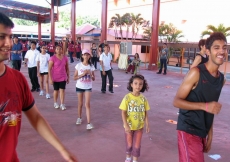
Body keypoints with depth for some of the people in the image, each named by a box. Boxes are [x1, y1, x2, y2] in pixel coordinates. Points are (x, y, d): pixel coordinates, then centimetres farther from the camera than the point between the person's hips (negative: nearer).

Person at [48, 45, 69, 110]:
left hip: (63, 77, 2)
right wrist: (50, 78, -16)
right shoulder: (53, 58, -11)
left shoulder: (65, 58, -1)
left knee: (62, 90, -3)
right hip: (55, 77, -2)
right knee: (56, 90, 11)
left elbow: (67, 68, 7)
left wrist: (68, 77, 8)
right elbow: (49, 69, -12)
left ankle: (62, 104, 3)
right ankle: (55, 103, 28)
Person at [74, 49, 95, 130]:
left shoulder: (91, 66, -1)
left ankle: (89, 123, -8)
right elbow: (75, 78, -5)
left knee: (87, 104, -7)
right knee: (80, 104, 13)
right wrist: (82, 74, -18)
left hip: (88, 87, 0)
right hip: (79, 87, 0)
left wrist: (90, 74, -15)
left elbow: (93, 79, 6)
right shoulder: (79, 65, -6)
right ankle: (79, 118, 35)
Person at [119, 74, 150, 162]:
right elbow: (123, 113, -15)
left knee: (137, 145, 11)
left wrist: (147, 124, -2)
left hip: (139, 126, 2)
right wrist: (126, 125, -20)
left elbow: (145, 113, 0)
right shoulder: (127, 97, -17)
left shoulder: (143, 98, -8)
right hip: (129, 126, -1)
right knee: (129, 144, 17)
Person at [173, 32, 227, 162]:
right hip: (189, 130, -7)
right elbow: (177, 101, -15)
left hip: (203, 132, 7)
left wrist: (210, 134, 13)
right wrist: (205, 106, -24)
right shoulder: (196, 73, -15)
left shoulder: (221, 79, 7)